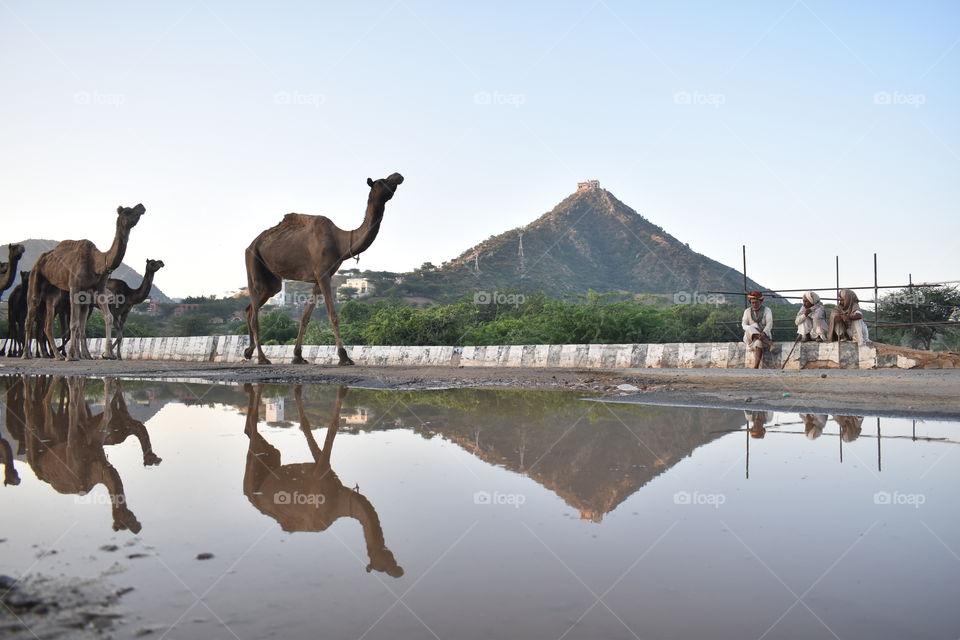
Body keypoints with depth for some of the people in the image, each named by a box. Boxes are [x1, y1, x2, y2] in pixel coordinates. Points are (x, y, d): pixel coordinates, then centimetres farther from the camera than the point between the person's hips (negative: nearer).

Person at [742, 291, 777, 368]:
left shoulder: (767, 310, 0)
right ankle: (771, 345, -38)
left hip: (765, 336, -2)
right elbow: (744, 325, -4)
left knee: (759, 342, -38)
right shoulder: (747, 311, 7)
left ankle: (756, 368, -44)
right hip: (751, 338, 2)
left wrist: (763, 333, -32)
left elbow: (769, 324, -12)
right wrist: (753, 328, -26)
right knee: (750, 329, -33)